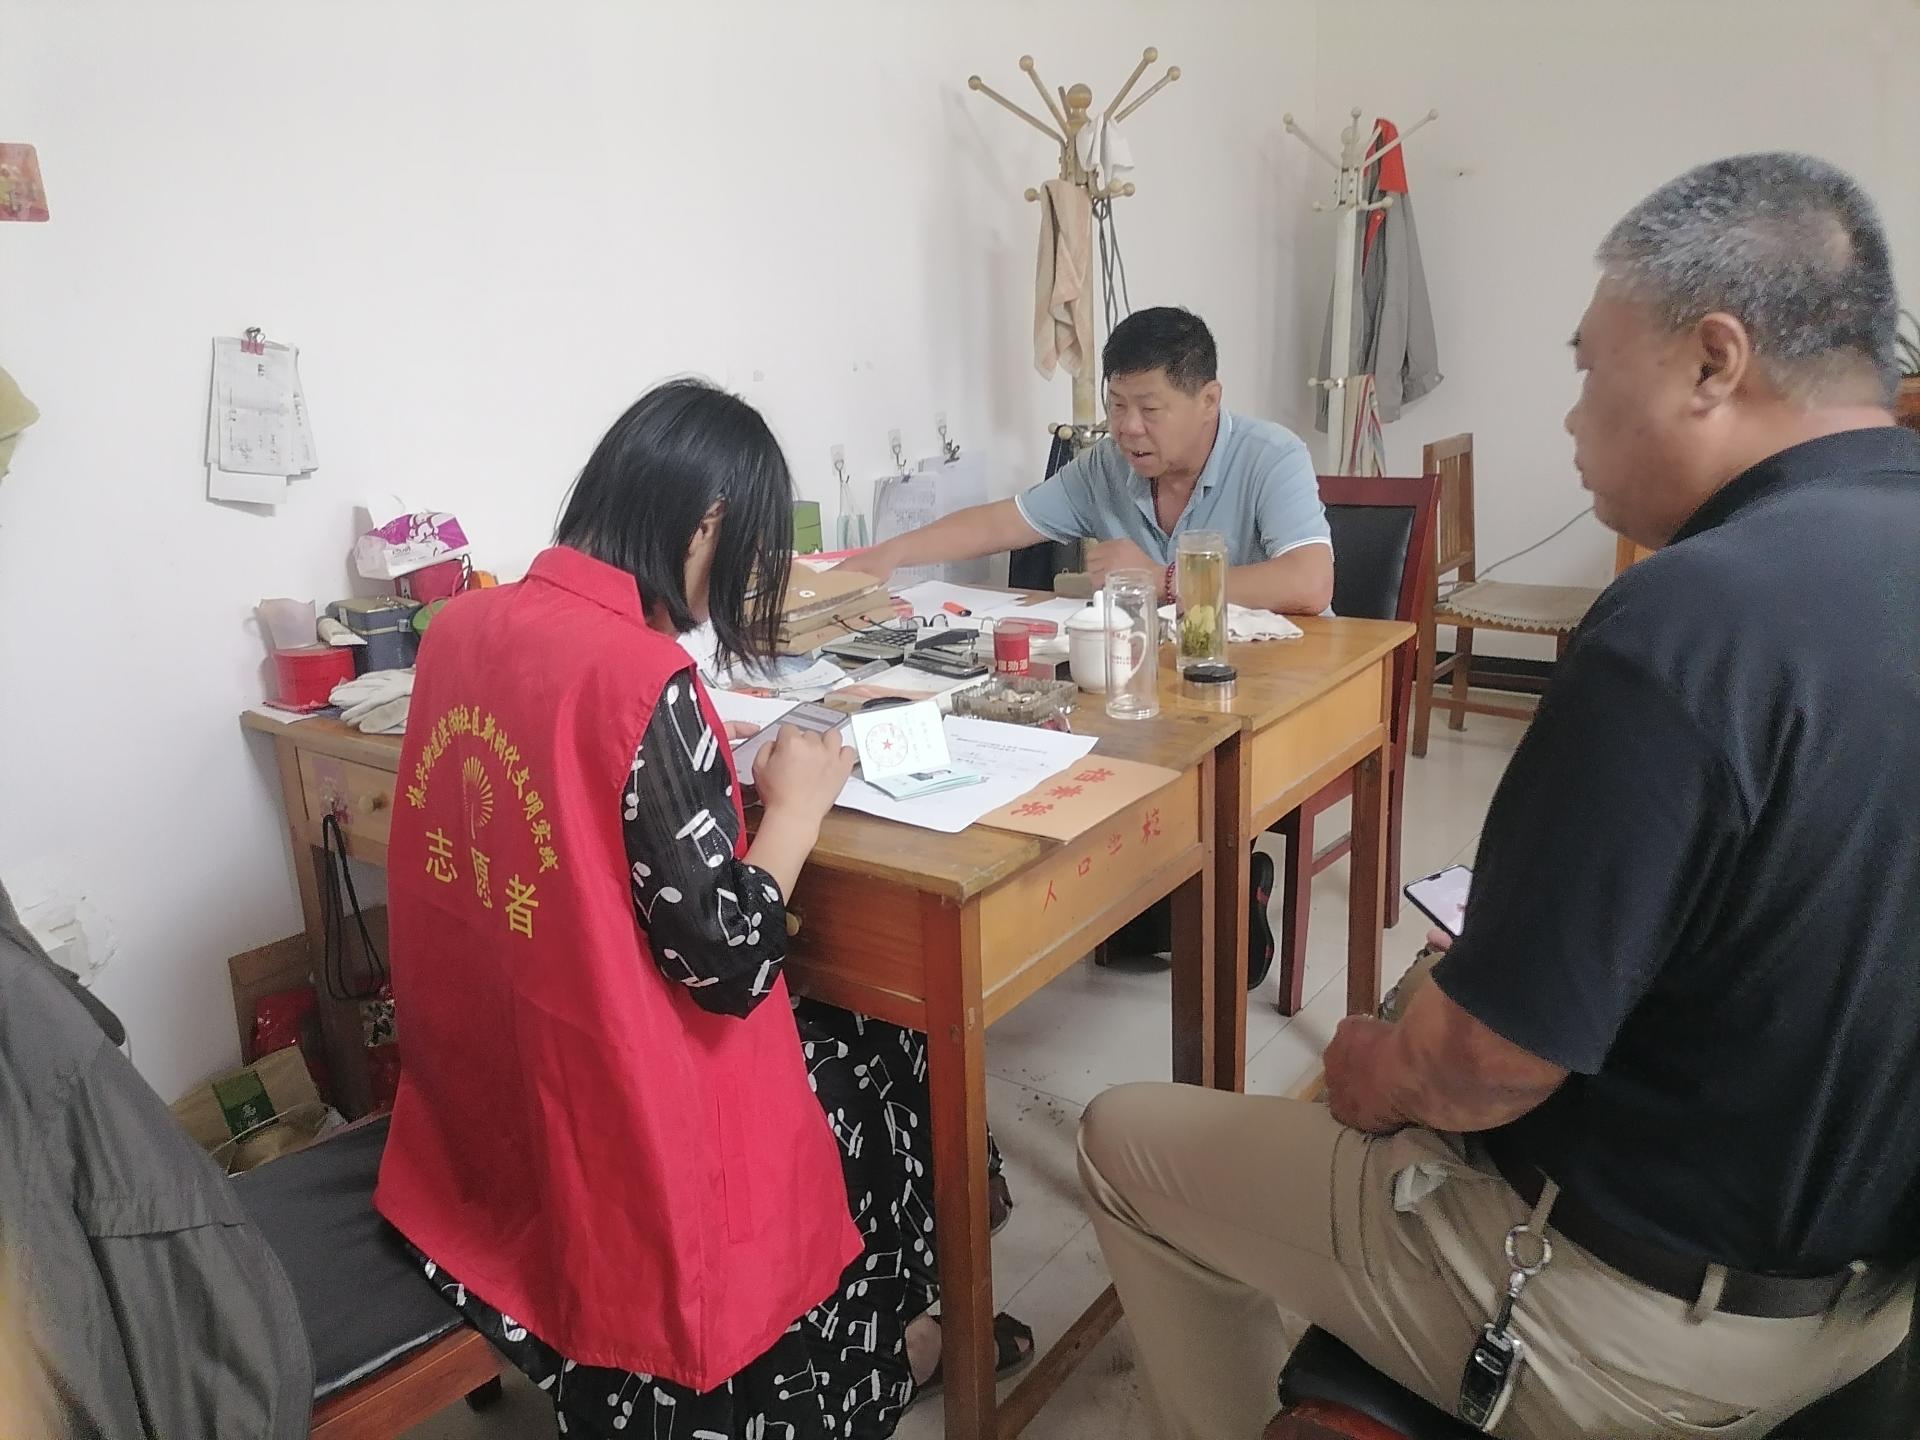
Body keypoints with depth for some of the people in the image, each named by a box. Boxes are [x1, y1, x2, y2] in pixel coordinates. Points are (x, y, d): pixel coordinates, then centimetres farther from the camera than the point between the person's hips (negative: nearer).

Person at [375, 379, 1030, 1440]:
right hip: (609, 1130, -7)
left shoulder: (463, 625, -2)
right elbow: (730, 966, -24)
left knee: (830, 1037, 24)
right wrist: (796, 804, -10)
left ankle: (880, 1337, 41)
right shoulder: (642, 677, -27)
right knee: (883, 1059, 19)